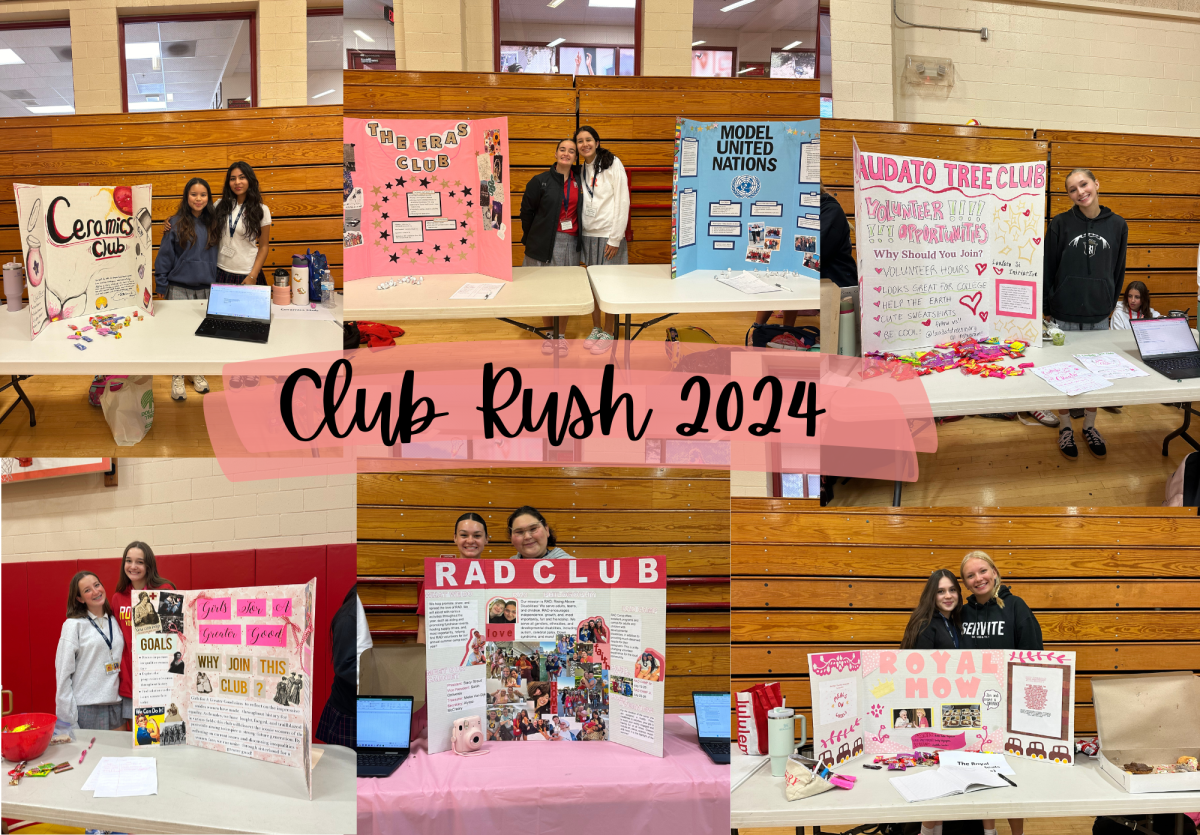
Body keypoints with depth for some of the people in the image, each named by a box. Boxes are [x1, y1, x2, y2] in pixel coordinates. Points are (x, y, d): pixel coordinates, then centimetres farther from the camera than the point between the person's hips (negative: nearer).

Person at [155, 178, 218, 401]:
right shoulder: (176, 224, -6)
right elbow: (164, 257, -3)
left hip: (205, 289, 3)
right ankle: (177, 378, 12)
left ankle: (197, 373, 24)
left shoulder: (212, 224, 4)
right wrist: (162, 287, -4)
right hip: (179, 288, -3)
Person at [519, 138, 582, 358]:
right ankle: (549, 334, 22)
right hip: (545, 243, -2)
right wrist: (531, 239, 5)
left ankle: (562, 335, 20)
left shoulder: (579, 180, 4)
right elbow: (526, 211, 1)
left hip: (570, 243, 2)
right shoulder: (540, 181, -5)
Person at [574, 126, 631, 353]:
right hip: (588, 233, 5)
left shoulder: (612, 164, -7)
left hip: (609, 234, -5)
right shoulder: (581, 170, 10)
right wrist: (580, 230, 2)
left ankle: (608, 332, 11)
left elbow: (623, 201, -11)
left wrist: (615, 238, -15)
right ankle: (595, 328, 22)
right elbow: (582, 203, 13)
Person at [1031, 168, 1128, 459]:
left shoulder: (1117, 225, 0)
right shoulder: (1061, 224, -6)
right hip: (1065, 315, -2)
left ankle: (1089, 426, 26)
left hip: (1099, 316, 2)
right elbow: (1047, 269, -2)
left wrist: (1110, 303, 10)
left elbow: (1118, 271, 10)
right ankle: (1065, 427, 22)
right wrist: (1047, 307, -2)